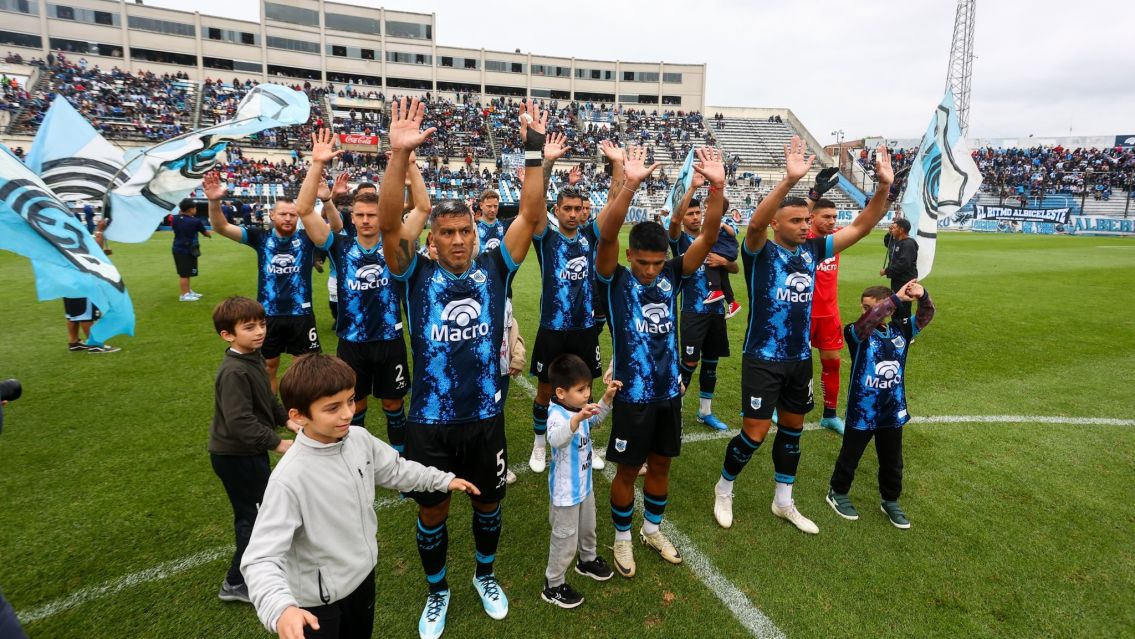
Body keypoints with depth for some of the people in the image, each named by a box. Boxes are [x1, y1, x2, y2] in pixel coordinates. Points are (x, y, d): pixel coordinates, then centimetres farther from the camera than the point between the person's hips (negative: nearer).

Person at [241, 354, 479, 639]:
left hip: (363, 573, 6)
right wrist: (279, 608, -50)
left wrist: (444, 480, 12)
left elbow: (394, 469, 7)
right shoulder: (290, 479, -32)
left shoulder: (360, 439, -12)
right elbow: (261, 558, -33)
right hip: (317, 599, -6)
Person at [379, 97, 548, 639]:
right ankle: (437, 591, 44)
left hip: (485, 418, 1)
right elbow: (389, 224, -21)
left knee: (489, 502, 21)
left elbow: (531, 215, -10)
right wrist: (399, 154, -31)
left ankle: (485, 575, 49)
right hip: (429, 422, -1)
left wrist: (533, 152, -19)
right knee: (432, 511, 17)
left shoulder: (494, 268, -3)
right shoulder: (417, 274, -6)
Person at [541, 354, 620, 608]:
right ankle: (553, 586, 26)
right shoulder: (557, 414, -31)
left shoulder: (579, 408, -4)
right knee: (565, 539, 7)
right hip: (565, 491, -8)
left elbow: (596, 421, 18)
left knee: (587, 527, 29)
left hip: (584, 484, 9)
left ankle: (588, 561, 55)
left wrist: (608, 398, 5)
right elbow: (555, 439, -53)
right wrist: (577, 419, -68)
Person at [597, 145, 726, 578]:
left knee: (660, 464, 19)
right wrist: (629, 183, -40)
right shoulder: (615, 280, -12)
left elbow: (708, 235, -9)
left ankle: (652, 530, 40)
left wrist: (717, 186, -23)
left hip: (669, 391, 4)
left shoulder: (673, 276, -1)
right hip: (632, 394, -4)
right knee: (627, 470, 11)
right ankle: (622, 538, 32)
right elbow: (606, 235, -29)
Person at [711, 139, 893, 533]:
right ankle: (724, 489, 24)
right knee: (755, 432, -3)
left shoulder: (813, 250, 3)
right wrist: (789, 181, -46)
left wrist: (884, 187, -10)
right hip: (763, 358, -6)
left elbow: (861, 226, 4)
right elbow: (755, 223, -34)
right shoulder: (760, 251, -13)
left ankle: (784, 502, 33)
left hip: (799, 357, 6)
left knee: (792, 427, 16)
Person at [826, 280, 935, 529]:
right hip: (861, 412, -4)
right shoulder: (858, 333, -16)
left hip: (893, 411, 4)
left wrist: (923, 297, -22)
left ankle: (890, 501, 39)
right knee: (850, 457, 14)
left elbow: (925, 317, -2)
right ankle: (838, 493, 35)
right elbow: (868, 320, -36)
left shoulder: (900, 331, 0)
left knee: (892, 461, 19)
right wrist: (896, 298, -37)